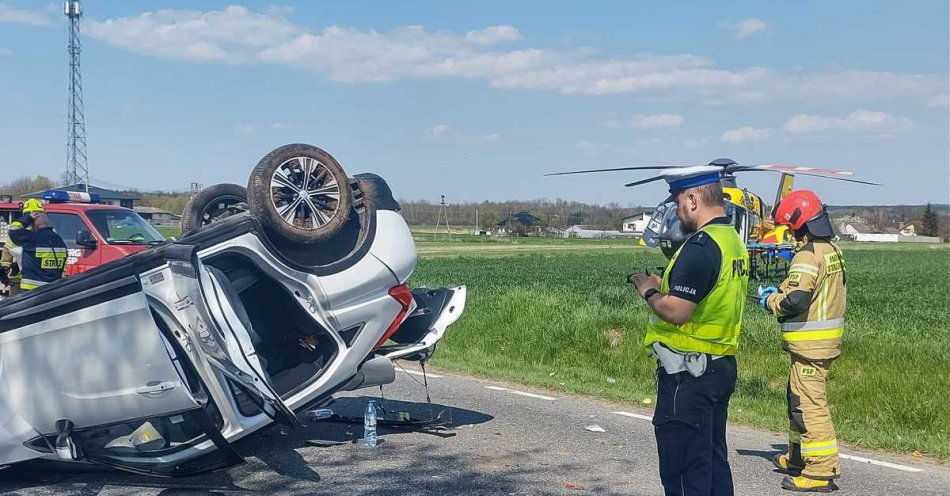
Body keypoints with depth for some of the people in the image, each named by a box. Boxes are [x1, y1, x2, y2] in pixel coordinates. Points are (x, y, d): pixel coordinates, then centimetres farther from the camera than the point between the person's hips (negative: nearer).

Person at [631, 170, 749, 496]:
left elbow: (676, 312, -24)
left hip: (688, 373, -10)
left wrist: (649, 293, -6)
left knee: (682, 469, -2)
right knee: (714, 462, 18)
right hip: (722, 367, 10)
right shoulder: (734, 240, 12)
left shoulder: (700, 246, -20)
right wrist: (664, 286, 11)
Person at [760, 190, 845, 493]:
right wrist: (782, 290, 11)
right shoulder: (831, 249, 11)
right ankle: (798, 457, 32)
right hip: (827, 337, 10)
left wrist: (770, 301, -7)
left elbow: (795, 299, -26)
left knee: (809, 402, -7)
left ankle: (822, 470, -5)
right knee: (799, 397, 20)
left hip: (810, 342, -10)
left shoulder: (808, 255, -19)